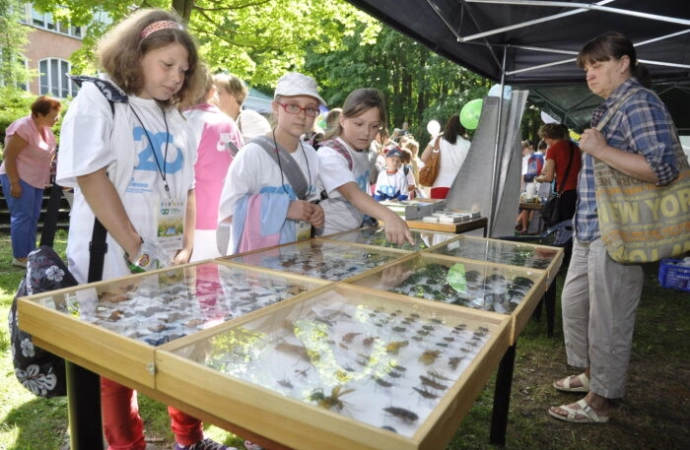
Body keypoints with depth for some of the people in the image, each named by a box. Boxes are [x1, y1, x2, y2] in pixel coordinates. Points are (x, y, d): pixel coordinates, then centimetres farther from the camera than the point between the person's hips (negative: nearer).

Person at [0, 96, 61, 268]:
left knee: (32, 218, 10)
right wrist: (14, 183, -21)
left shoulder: (45, 128, 7)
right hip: (18, 178, -8)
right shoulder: (23, 128, -18)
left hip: (36, 180, 8)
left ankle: (29, 254, 16)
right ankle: (19, 257, 1)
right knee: (22, 217, -6)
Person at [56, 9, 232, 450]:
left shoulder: (176, 120, 12)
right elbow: (91, 178, -14)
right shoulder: (98, 100, -3)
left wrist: (187, 248, -1)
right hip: (113, 266, -5)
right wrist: (137, 251, -17)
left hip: (169, 267, 5)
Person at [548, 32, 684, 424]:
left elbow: (664, 168, -23)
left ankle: (600, 401, 18)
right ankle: (592, 373, 38)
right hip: (591, 228, 10)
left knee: (608, 319, 2)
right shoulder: (612, 106, 16)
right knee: (575, 303, 19)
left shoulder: (639, 103, -13)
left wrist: (600, 150, -22)